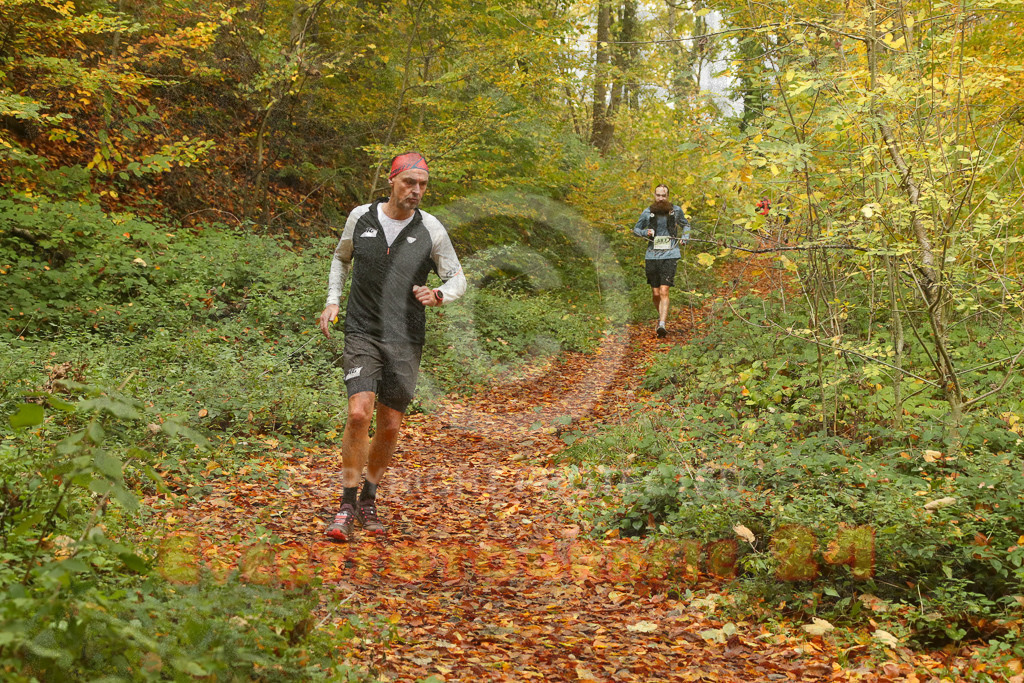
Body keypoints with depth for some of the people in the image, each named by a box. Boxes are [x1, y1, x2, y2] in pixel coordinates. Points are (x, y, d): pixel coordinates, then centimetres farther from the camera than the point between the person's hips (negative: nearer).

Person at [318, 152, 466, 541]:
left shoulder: (431, 229, -1)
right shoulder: (360, 217, 1)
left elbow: (457, 278, 6)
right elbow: (342, 257, 20)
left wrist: (438, 296, -16)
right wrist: (333, 301, 8)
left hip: (406, 340, 1)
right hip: (362, 333, -1)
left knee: (390, 426, 4)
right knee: (359, 413, -17)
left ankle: (369, 500, 26)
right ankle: (347, 506, -4)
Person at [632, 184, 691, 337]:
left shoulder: (676, 210, 5)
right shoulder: (648, 212, 4)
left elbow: (685, 225, 24)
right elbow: (636, 229, 14)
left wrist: (685, 237, 5)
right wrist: (645, 232, -7)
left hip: (670, 255, -2)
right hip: (652, 255, 2)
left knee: (664, 292, -14)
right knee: (655, 293, 7)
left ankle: (662, 324, -20)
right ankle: (661, 316, 34)